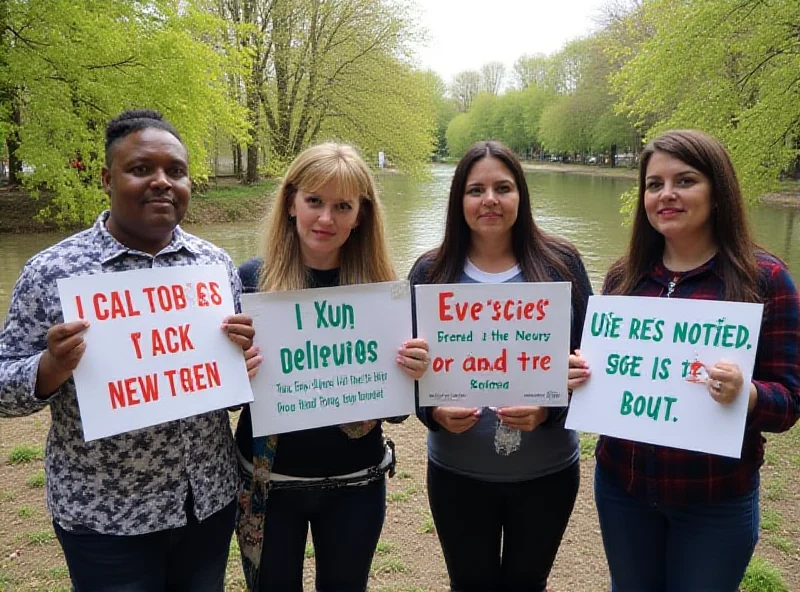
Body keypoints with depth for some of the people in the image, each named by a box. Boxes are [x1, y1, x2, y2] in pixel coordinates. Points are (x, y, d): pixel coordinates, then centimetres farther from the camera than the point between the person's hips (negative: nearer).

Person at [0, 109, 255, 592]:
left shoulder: (216, 262, 0)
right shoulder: (52, 271, -9)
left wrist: (248, 350, -13)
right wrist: (51, 369, -24)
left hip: (212, 497, 3)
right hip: (104, 515, -3)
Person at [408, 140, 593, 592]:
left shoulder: (561, 263, -6)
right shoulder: (431, 272, -4)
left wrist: (548, 409, -21)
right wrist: (435, 412, -20)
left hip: (548, 471, 0)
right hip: (457, 473, 0)